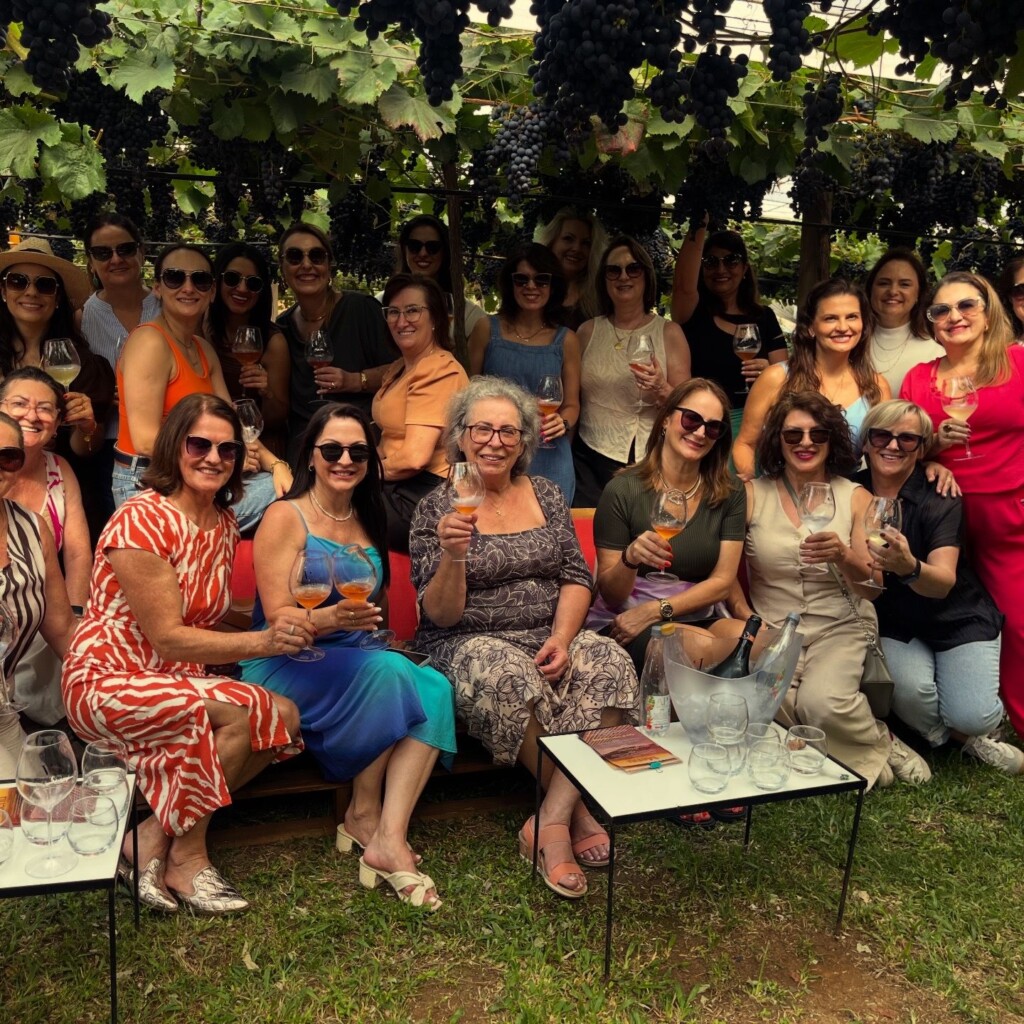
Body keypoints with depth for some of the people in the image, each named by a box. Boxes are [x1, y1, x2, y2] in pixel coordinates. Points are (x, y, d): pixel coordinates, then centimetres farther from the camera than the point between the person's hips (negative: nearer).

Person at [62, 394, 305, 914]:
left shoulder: (224, 522, 5)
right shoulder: (141, 519, -18)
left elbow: (204, 624, 9)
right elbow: (167, 638, -21)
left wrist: (277, 635, -7)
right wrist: (259, 643, -30)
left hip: (175, 679, 8)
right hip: (107, 682, -8)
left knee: (284, 715, -13)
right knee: (242, 712, -28)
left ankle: (154, 836, -5)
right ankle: (186, 856, -7)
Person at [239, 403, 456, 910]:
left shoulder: (369, 521, 14)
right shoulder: (285, 517, -5)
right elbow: (277, 617, -14)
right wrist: (330, 619, -33)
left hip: (356, 662, 6)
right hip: (284, 666, -5)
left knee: (434, 688, -24)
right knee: (387, 672, -32)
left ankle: (389, 838, -28)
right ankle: (363, 813, -13)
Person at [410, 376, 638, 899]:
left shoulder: (546, 494, 10)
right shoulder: (438, 508, -1)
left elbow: (576, 579, 7)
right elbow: (440, 615, -5)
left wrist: (561, 639, -11)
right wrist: (453, 556, -24)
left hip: (551, 637, 3)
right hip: (472, 643, -3)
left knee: (611, 663, -27)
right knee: (508, 676, -36)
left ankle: (551, 822, -23)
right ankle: (577, 810, -14)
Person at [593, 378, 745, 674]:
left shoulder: (729, 495, 5)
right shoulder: (623, 491, -6)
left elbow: (723, 582, 1)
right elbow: (609, 595, -3)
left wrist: (654, 611, -12)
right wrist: (630, 559, -27)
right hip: (632, 629, -4)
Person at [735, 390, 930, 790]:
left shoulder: (856, 498, 2)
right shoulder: (753, 495, -1)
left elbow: (873, 588, -2)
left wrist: (842, 556, -23)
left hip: (841, 628, 0)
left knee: (823, 703, -30)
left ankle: (878, 749, 5)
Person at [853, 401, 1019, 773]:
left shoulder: (941, 498, -15)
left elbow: (944, 582, -29)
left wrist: (909, 568, -50)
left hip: (958, 619, -1)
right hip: (895, 627, 2)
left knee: (971, 716, -20)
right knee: (910, 689, -28)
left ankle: (971, 730, 18)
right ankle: (955, 737, 6)